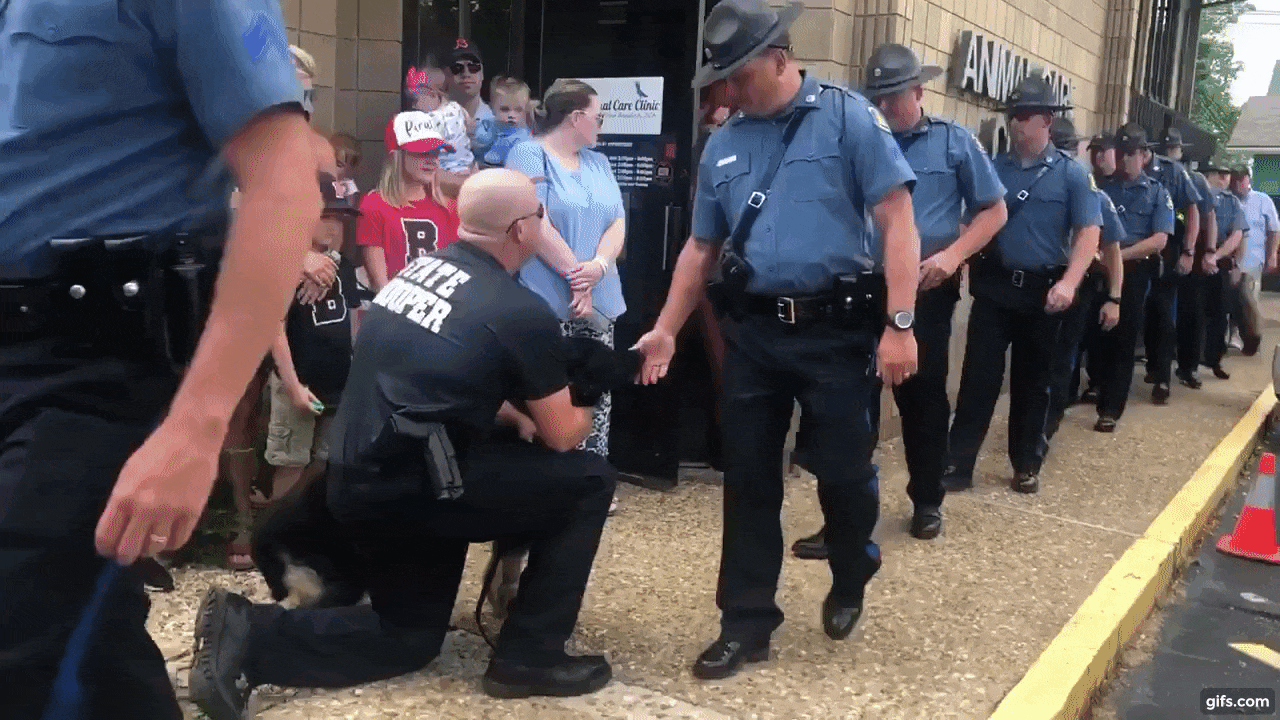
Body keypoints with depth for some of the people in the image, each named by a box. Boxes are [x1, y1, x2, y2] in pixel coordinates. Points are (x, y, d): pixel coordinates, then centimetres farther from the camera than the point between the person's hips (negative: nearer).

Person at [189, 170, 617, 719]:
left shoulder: (420, 267, 10)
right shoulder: (524, 313, -10)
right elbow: (562, 437, 2)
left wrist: (519, 415, 21)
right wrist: (579, 413, 24)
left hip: (356, 485, 8)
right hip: (411, 487, -8)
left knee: (409, 638, 24)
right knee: (589, 480, 5)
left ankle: (248, 634, 7)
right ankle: (529, 656, 7)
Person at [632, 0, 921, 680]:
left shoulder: (849, 118, -5)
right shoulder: (722, 146, 11)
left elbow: (897, 220, -10)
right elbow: (701, 247, 18)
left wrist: (900, 324, -17)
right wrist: (665, 330, 15)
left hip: (837, 328, -4)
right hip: (753, 330, 4)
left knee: (843, 471, 6)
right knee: (748, 477, 8)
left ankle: (849, 584, 37)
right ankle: (747, 621, 21)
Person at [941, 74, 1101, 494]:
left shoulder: (1071, 174, 1)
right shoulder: (993, 169, 7)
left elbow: (1088, 232, -5)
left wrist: (1068, 283, -19)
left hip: (1042, 291, -1)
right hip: (994, 286, 1)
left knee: (1033, 381, 10)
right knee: (979, 376, -3)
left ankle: (1026, 465, 23)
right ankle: (958, 464, 2)